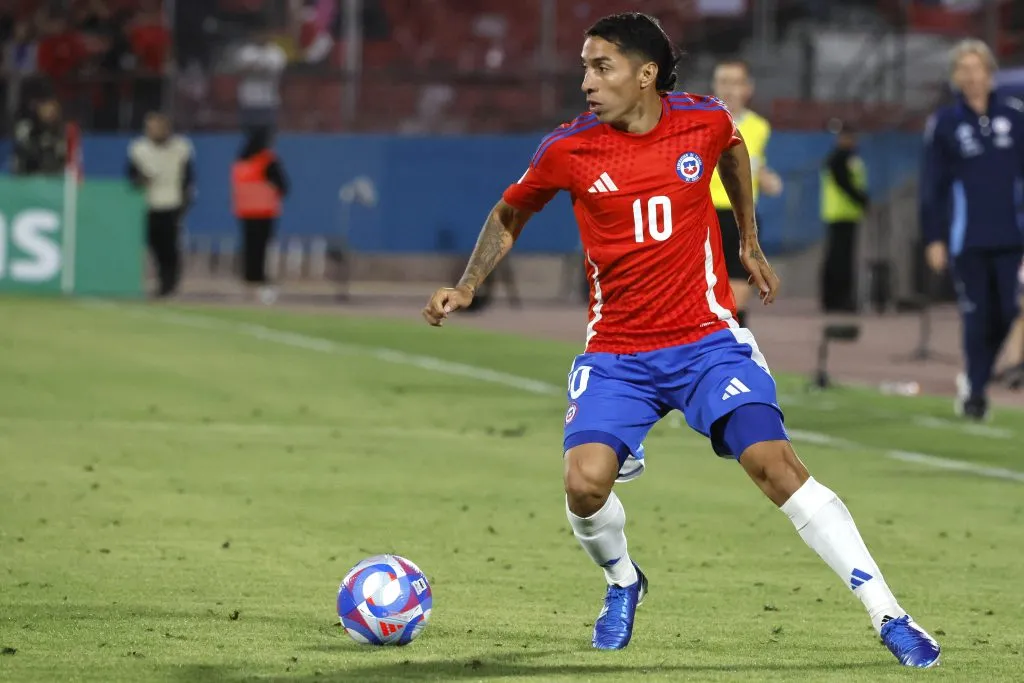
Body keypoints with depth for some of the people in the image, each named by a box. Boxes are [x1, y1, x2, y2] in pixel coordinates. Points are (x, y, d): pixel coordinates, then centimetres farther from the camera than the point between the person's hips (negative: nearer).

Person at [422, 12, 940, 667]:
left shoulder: (704, 121, -6)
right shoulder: (568, 150, -8)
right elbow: (510, 216, 11)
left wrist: (751, 242, 24)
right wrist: (467, 287, -1)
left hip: (708, 338, 0)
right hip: (616, 353, 0)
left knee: (776, 463, -18)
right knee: (586, 480, -21)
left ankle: (889, 615, -13)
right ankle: (622, 584, 15)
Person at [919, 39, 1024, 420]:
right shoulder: (943, 124, 1)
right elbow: (932, 186, 3)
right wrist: (933, 239, -1)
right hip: (967, 240, -1)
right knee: (977, 316, -2)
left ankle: (974, 379, 22)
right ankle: (975, 390, 12)